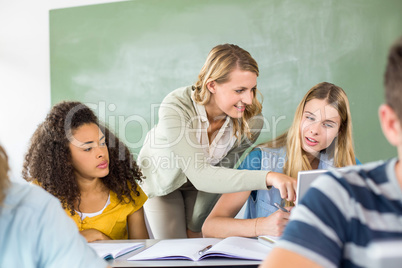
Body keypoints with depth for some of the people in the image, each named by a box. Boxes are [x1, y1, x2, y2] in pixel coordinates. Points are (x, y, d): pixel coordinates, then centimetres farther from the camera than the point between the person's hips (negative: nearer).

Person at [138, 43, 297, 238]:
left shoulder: (251, 120, -27)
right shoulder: (175, 108, -39)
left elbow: (221, 171, -15)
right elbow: (200, 176, -48)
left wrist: (195, 225, -8)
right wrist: (267, 178, -60)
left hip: (204, 180, 3)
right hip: (163, 176, -2)